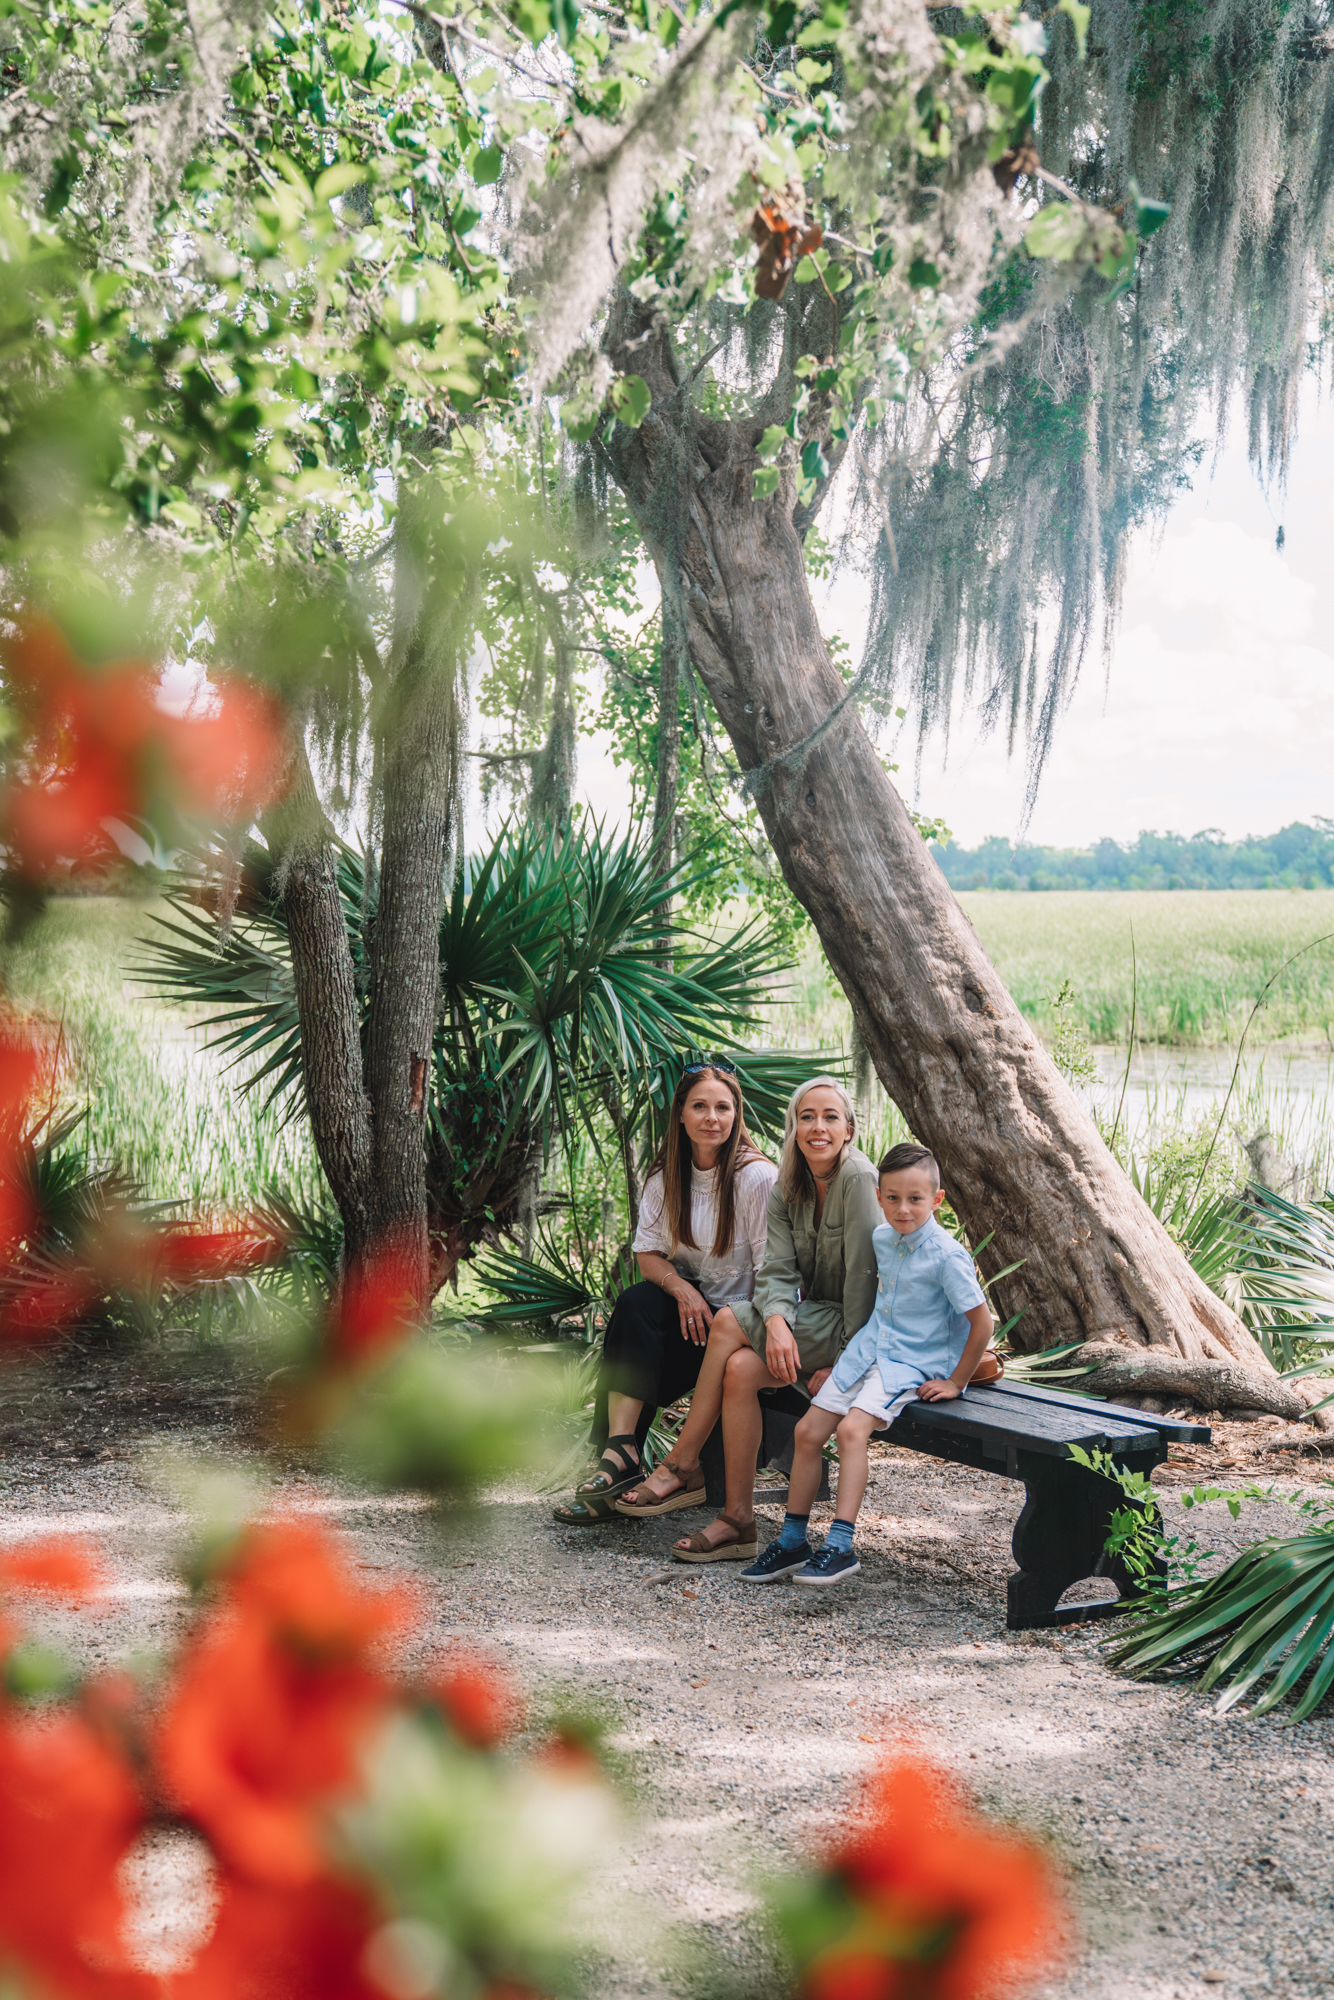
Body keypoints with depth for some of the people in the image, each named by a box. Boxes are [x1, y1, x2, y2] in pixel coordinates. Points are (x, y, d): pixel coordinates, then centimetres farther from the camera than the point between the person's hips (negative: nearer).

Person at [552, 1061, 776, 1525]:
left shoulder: (757, 1178, -14)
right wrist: (681, 1288, -17)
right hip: (693, 1306, 5)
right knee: (635, 1302, -26)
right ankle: (621, 1451, -31)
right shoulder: (666, 1175, 4)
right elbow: (649, 1253, 2)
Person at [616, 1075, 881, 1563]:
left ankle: (682, 1467, -13)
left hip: (856, 1329, -6)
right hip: (812, 1324, 6)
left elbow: (864, 1273, -18)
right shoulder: (786, 1191, 5)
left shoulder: (857, 1178, -17)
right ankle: (738, 1522, -18)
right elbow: (777, 1271, -6)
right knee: (739, 1369, -22)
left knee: (729, 1322, -21)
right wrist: (777, 1322, -28)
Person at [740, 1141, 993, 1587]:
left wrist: (955, 1382, -13)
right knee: (808, 1430, -1)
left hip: (915, 1364, -7)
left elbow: (981, 1322, -16)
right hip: (870, 1349, 7)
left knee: (852, 1428, -28)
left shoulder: (947, 1255, -18)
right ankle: (792, 1541, 10)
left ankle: (840, 1547, -29)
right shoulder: (881, 1238, 4)